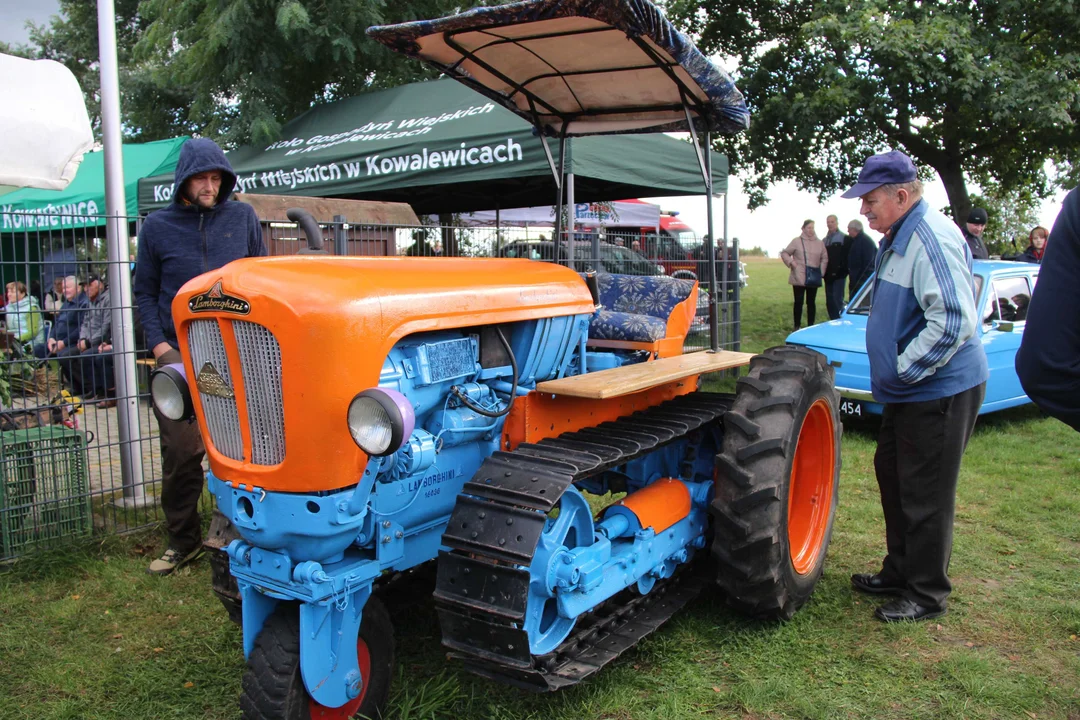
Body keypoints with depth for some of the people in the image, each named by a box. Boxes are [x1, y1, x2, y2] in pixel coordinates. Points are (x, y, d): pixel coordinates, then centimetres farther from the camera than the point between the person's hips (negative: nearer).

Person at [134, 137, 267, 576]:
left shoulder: (242, 218, 5)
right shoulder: (158, 226, 4)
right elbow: (145, 291, 9)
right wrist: (159, 344, -3)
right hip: (179, 354, 0)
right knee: (181, 451, 0)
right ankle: (183, 540, 17)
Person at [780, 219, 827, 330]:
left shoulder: (820, 243, 8)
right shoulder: (797, 241, 0)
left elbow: (824, 258, 12)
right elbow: (784, 253, 5)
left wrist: (821, 271, 0)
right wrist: (791, 262, -10)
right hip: (799, 278, -2)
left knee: (811, 302, 7)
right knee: (798, 302, 0)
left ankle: (810, 326, 14)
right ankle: (797, 326, 8)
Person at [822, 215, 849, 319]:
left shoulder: (845, 239, -1)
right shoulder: (824, 240, 18)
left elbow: (847, 256, -9)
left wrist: (843, 271, -16)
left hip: (838, 276, -6)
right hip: (828, 276, 6)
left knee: (837, 300, -13)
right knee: (829, 302, 7)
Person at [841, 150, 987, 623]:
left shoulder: (932, 238, -21)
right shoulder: (899, 238, 13)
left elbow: (954, 322, -29)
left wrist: (904, 370, -22)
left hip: (939, 390, -11)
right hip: (909, 390, 11)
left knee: (925, 495, 0)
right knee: (893, 476, 19)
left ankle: (927, 594, 16)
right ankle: (901, 571, 35)